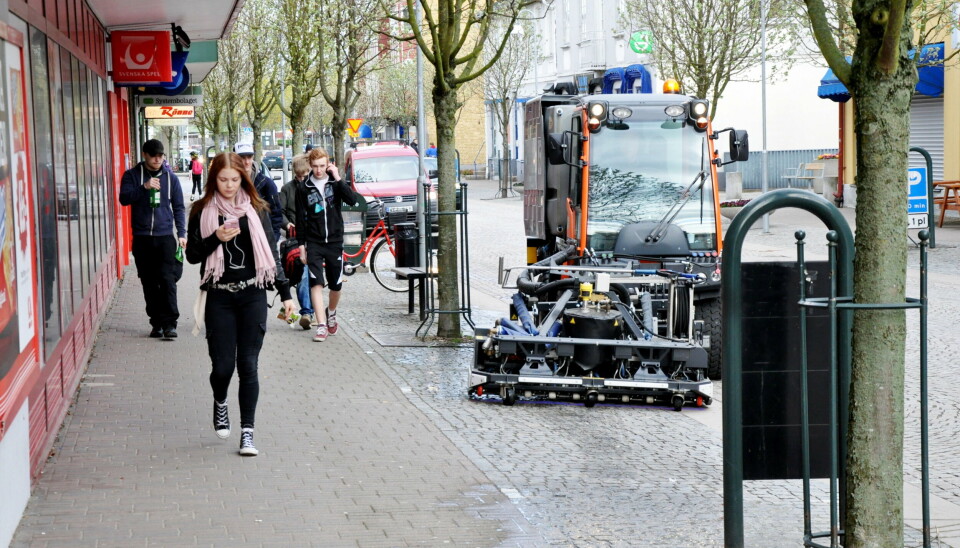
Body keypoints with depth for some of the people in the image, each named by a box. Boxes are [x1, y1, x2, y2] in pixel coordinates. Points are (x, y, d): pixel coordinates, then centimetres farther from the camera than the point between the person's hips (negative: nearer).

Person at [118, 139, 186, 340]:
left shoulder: (170, 177, 7)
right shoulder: (132, 175, 5)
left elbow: (178, 207, 10)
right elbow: (124, 198, -8)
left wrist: (181, 234, 3)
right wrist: (144, 187, -21)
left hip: (165, 236, -1)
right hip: (142, 237, 1)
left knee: (167, 279, -10)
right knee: (149, 283, 6)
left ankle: (169, 323, -9)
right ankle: (157, 323, 13)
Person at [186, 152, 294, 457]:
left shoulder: (256, 210, 6)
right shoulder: (203, 211, 3)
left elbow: (271, 253, 9)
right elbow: (192, 255, 3)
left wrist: (285, 293, 4)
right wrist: (216, 239, -15)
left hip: (252, 295, 1)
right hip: (219, 297, -1)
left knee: (248, 365, -2)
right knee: (223, 365, -3)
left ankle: (247, 432, 4)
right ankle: (220, 403, 32)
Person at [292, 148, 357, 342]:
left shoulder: (335, 183, 2)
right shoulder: (303, 187, 1)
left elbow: (352, 200, -14)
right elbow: (300, 217, 4)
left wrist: (338, 179, -19)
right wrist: (301, 244, 0)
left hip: (335, 240, 1)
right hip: (313, 243, -1)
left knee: (336, 285, 10)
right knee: (316, 283, -13)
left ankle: (331, 314, 38)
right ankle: (322, 326, -14)